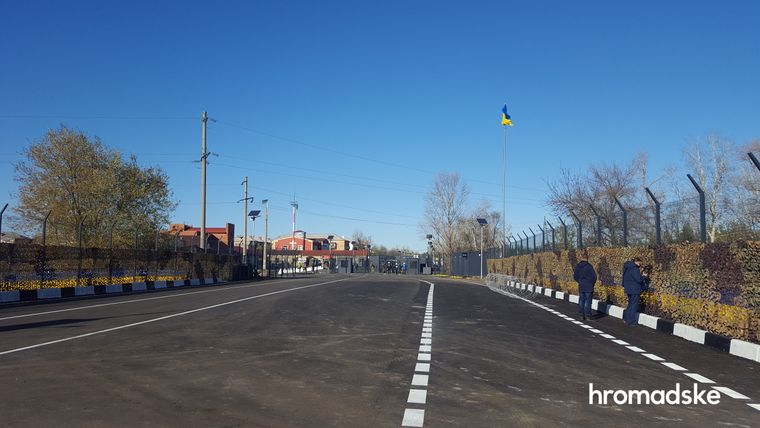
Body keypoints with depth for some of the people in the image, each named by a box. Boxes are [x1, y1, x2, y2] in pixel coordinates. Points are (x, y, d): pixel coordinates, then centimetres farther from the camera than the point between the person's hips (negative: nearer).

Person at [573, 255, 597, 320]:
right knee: (588, 300, -1)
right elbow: (594, 276, -11)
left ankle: (582, 315, 13)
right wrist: (592, 283, 6)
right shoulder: (589, 266, -12)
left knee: (581, 300, 11)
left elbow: (575, 276, 8)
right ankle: (588, 315, -2)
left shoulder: (578, 266, 2)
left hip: (581, 286, 4)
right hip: (588, 286, -4)